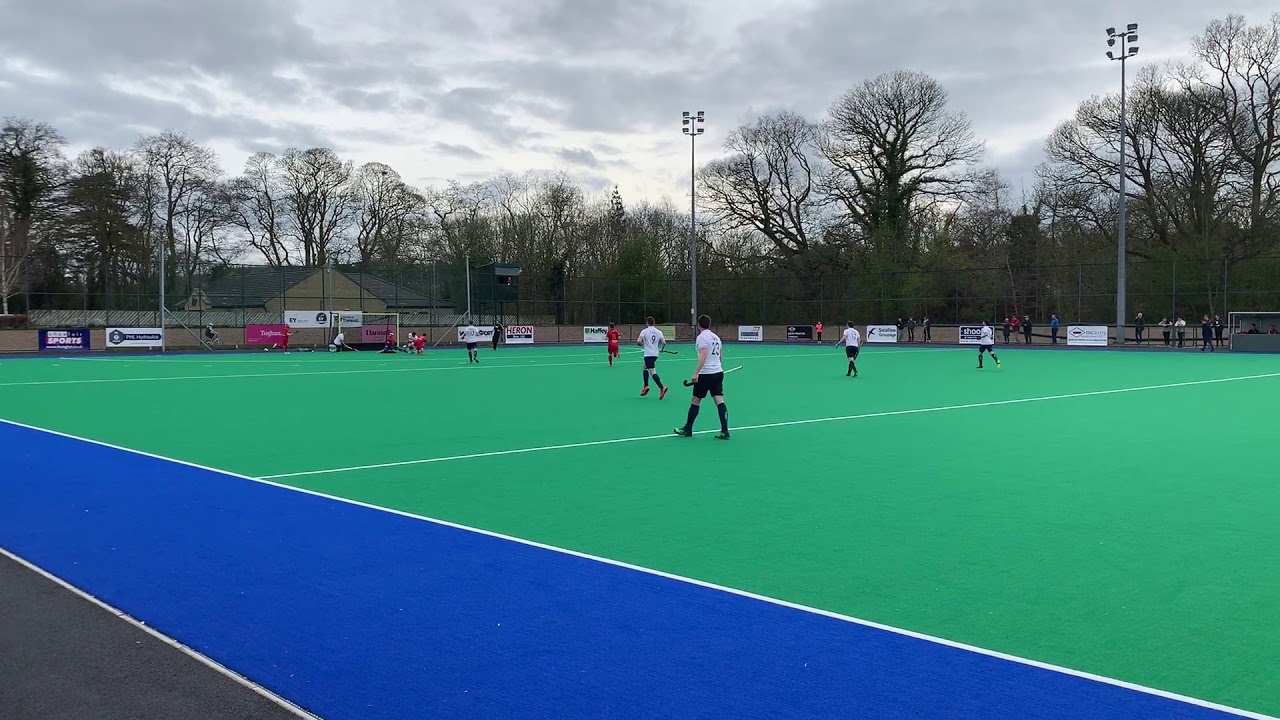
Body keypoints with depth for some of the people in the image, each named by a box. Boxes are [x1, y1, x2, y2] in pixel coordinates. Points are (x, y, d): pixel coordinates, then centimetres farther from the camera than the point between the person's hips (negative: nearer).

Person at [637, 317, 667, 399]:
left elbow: (638, 341, -17)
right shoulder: (658, 332, 8)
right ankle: (646, 386, 23)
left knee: (653, 372, -12)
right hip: (655, 354, 7)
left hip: (648, 354, -7)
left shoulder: (644, 331, -5)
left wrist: (642, 344, 6)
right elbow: (664, 342, 0)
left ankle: (662, 388, -28)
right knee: (645, 367, 26)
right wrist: (661, 349, 20)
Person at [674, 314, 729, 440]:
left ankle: (687, 429, 16)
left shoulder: (702, 337, -9)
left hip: (705, 374, -7)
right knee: (720, 401, 0)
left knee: (695, 401, 6)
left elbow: (703, 356, -20)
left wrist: (696, 372, -24)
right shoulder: (716, 337, 14)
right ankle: (725, 431, -7)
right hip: (718, 372, 7)